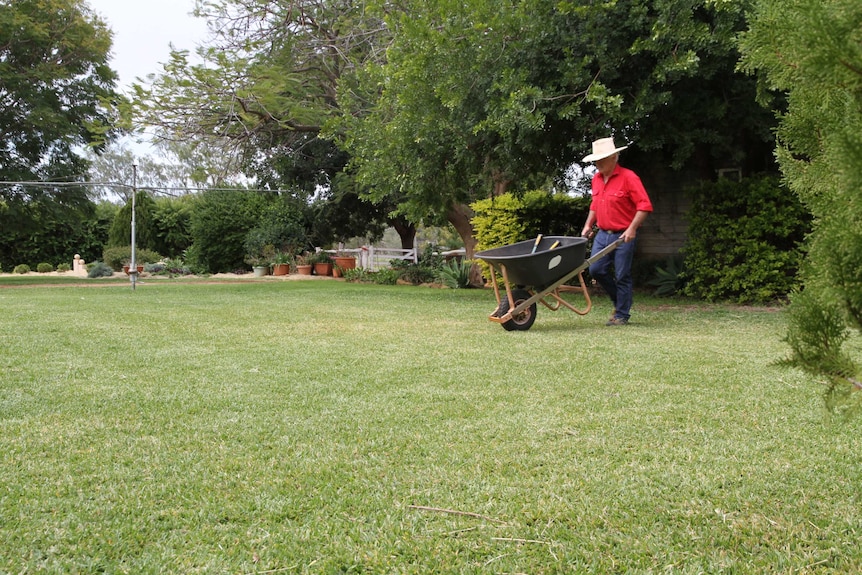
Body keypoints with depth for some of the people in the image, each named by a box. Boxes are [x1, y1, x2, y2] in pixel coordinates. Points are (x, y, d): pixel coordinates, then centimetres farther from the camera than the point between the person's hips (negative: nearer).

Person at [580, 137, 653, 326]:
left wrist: (632, 228, -22)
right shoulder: (596, 179, 10)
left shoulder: (628, 177, -12)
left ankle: (622, 314, 9)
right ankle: (620, 298, 24)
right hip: (602, 234, 7)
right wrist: (588, 224, 17)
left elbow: (645, 205, -15)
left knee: (622, 276, -2)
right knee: (596, 269, 2)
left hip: (623, 236, -7)